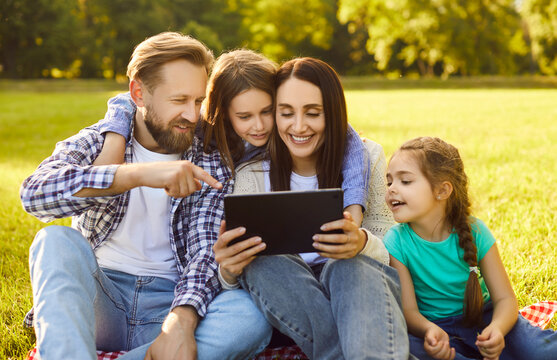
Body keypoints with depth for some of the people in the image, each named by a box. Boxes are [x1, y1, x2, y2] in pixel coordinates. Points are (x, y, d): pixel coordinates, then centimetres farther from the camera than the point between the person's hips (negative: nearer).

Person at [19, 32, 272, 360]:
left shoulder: (210, 166, 5)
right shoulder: (94, 144, 2)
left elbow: (206, 251, -7)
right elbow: (34, 192, -19)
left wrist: (180, 323, -29)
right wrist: (138, 174, -33)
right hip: (97, 297, 0)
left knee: (252, 318, -30)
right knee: (56, 241, -29)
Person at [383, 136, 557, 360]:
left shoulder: (475, 232, -10)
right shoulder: (396, 243, -12)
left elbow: (505, 298, -10)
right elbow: (408, 310, -14)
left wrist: (497, 328, -33)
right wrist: (429, 330, -38)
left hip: (483, 318, 1)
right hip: (433, 325, 0)